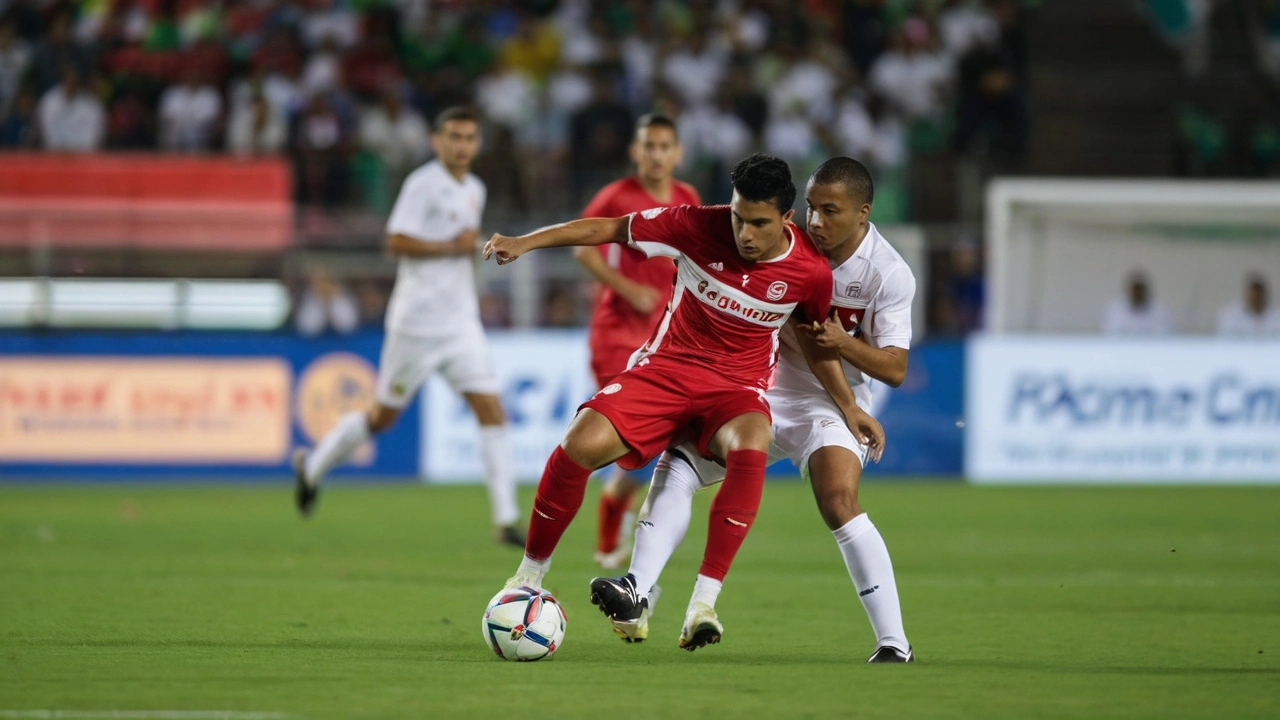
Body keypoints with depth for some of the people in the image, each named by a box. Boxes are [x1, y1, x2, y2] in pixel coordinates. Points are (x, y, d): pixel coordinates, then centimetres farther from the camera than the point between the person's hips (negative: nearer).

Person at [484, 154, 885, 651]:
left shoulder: (811, 271, -9)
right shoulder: (699, 227, -13)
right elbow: (610, 229, -3)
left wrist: (849, 406, 9)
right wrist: (525, 242, -8)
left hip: (738, 386, 0)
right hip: (666, 367, 0)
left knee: (750, 449, -37)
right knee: (583, 443, -24)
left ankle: (703, 605, -36)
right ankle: (529, 576, -2)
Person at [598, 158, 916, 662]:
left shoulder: (889, 274, -15)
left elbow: (894, 369, -13)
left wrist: (844, 342, -27)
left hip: (831, 402, -4)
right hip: (764, 392, 4)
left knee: (839, 505, -27)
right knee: (677, 462, -15)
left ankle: (893, 643, -21)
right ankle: (638, 589, -22)